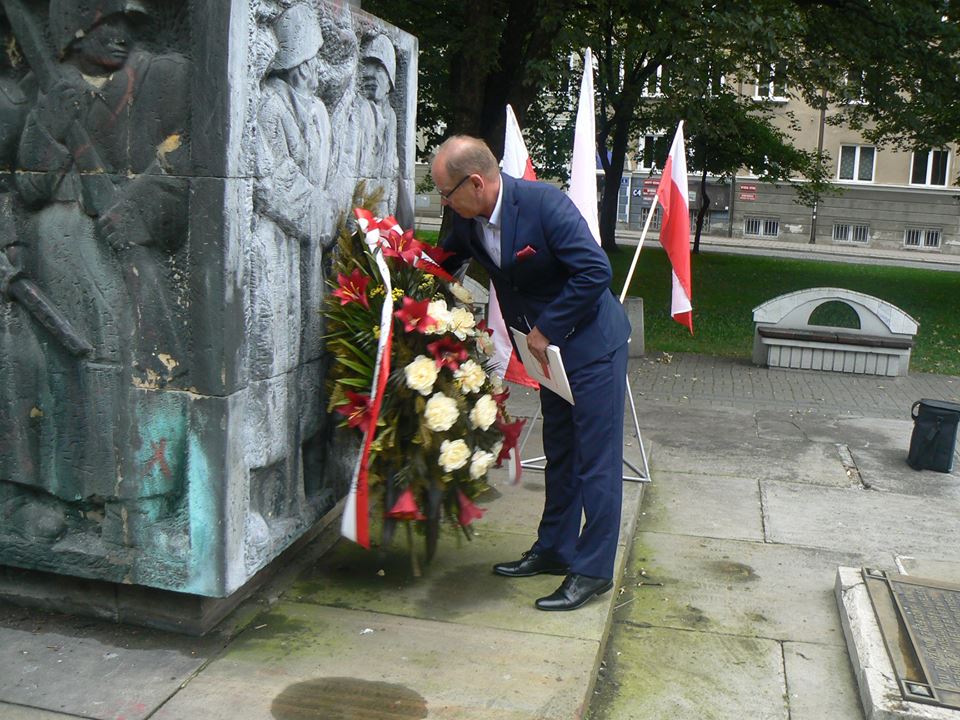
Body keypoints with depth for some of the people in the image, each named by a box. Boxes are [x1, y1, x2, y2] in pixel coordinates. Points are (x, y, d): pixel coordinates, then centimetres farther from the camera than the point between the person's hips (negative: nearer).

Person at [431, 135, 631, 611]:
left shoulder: (544, 203, -26)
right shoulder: (468, 221, -4)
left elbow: (596, 271, -28)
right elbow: (443, 266, 15)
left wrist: (546, 329, -23)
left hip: (592, 342, -8)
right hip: (549, 349, 8)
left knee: (596, 458, 0)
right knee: (559, 454, 19)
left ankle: (593, 570, 10)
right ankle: (555, 549, 33)